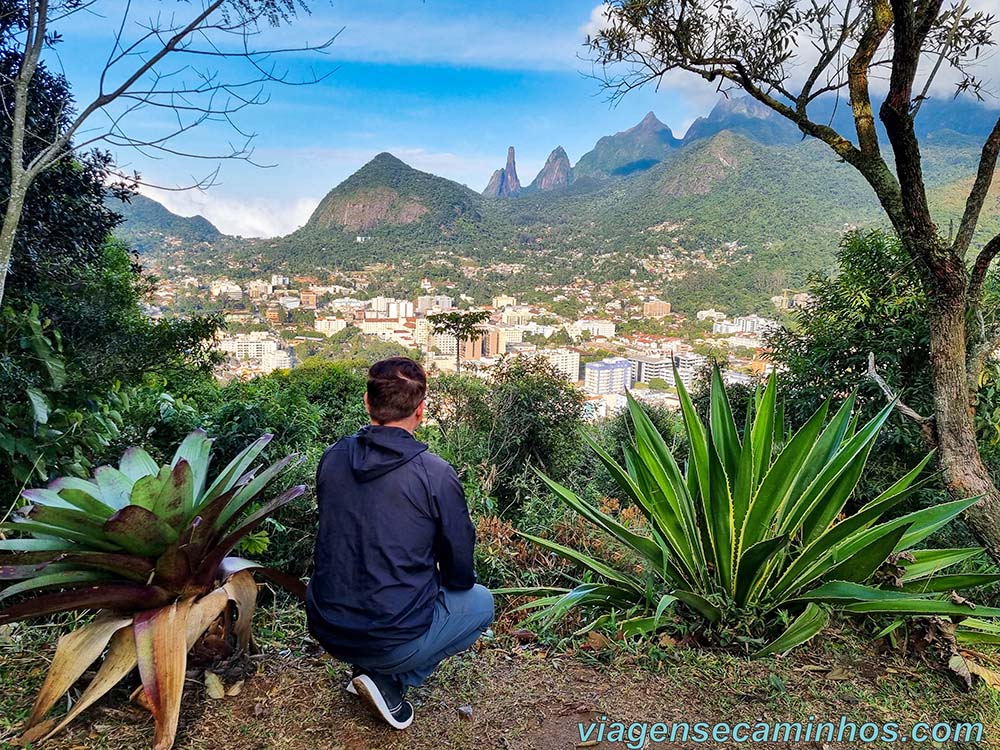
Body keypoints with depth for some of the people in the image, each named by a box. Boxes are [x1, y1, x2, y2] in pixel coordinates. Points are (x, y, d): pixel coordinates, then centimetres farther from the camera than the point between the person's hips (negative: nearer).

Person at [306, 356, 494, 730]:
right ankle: (389, 681, 6)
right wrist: (445, 581, 18)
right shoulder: (436, 474, -18)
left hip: (325, 631, 6)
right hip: (393, 640, -6)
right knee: (481, 601, 20)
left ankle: (369, 669, 17)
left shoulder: (332, 457, -3)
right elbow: (461, 571, -8)